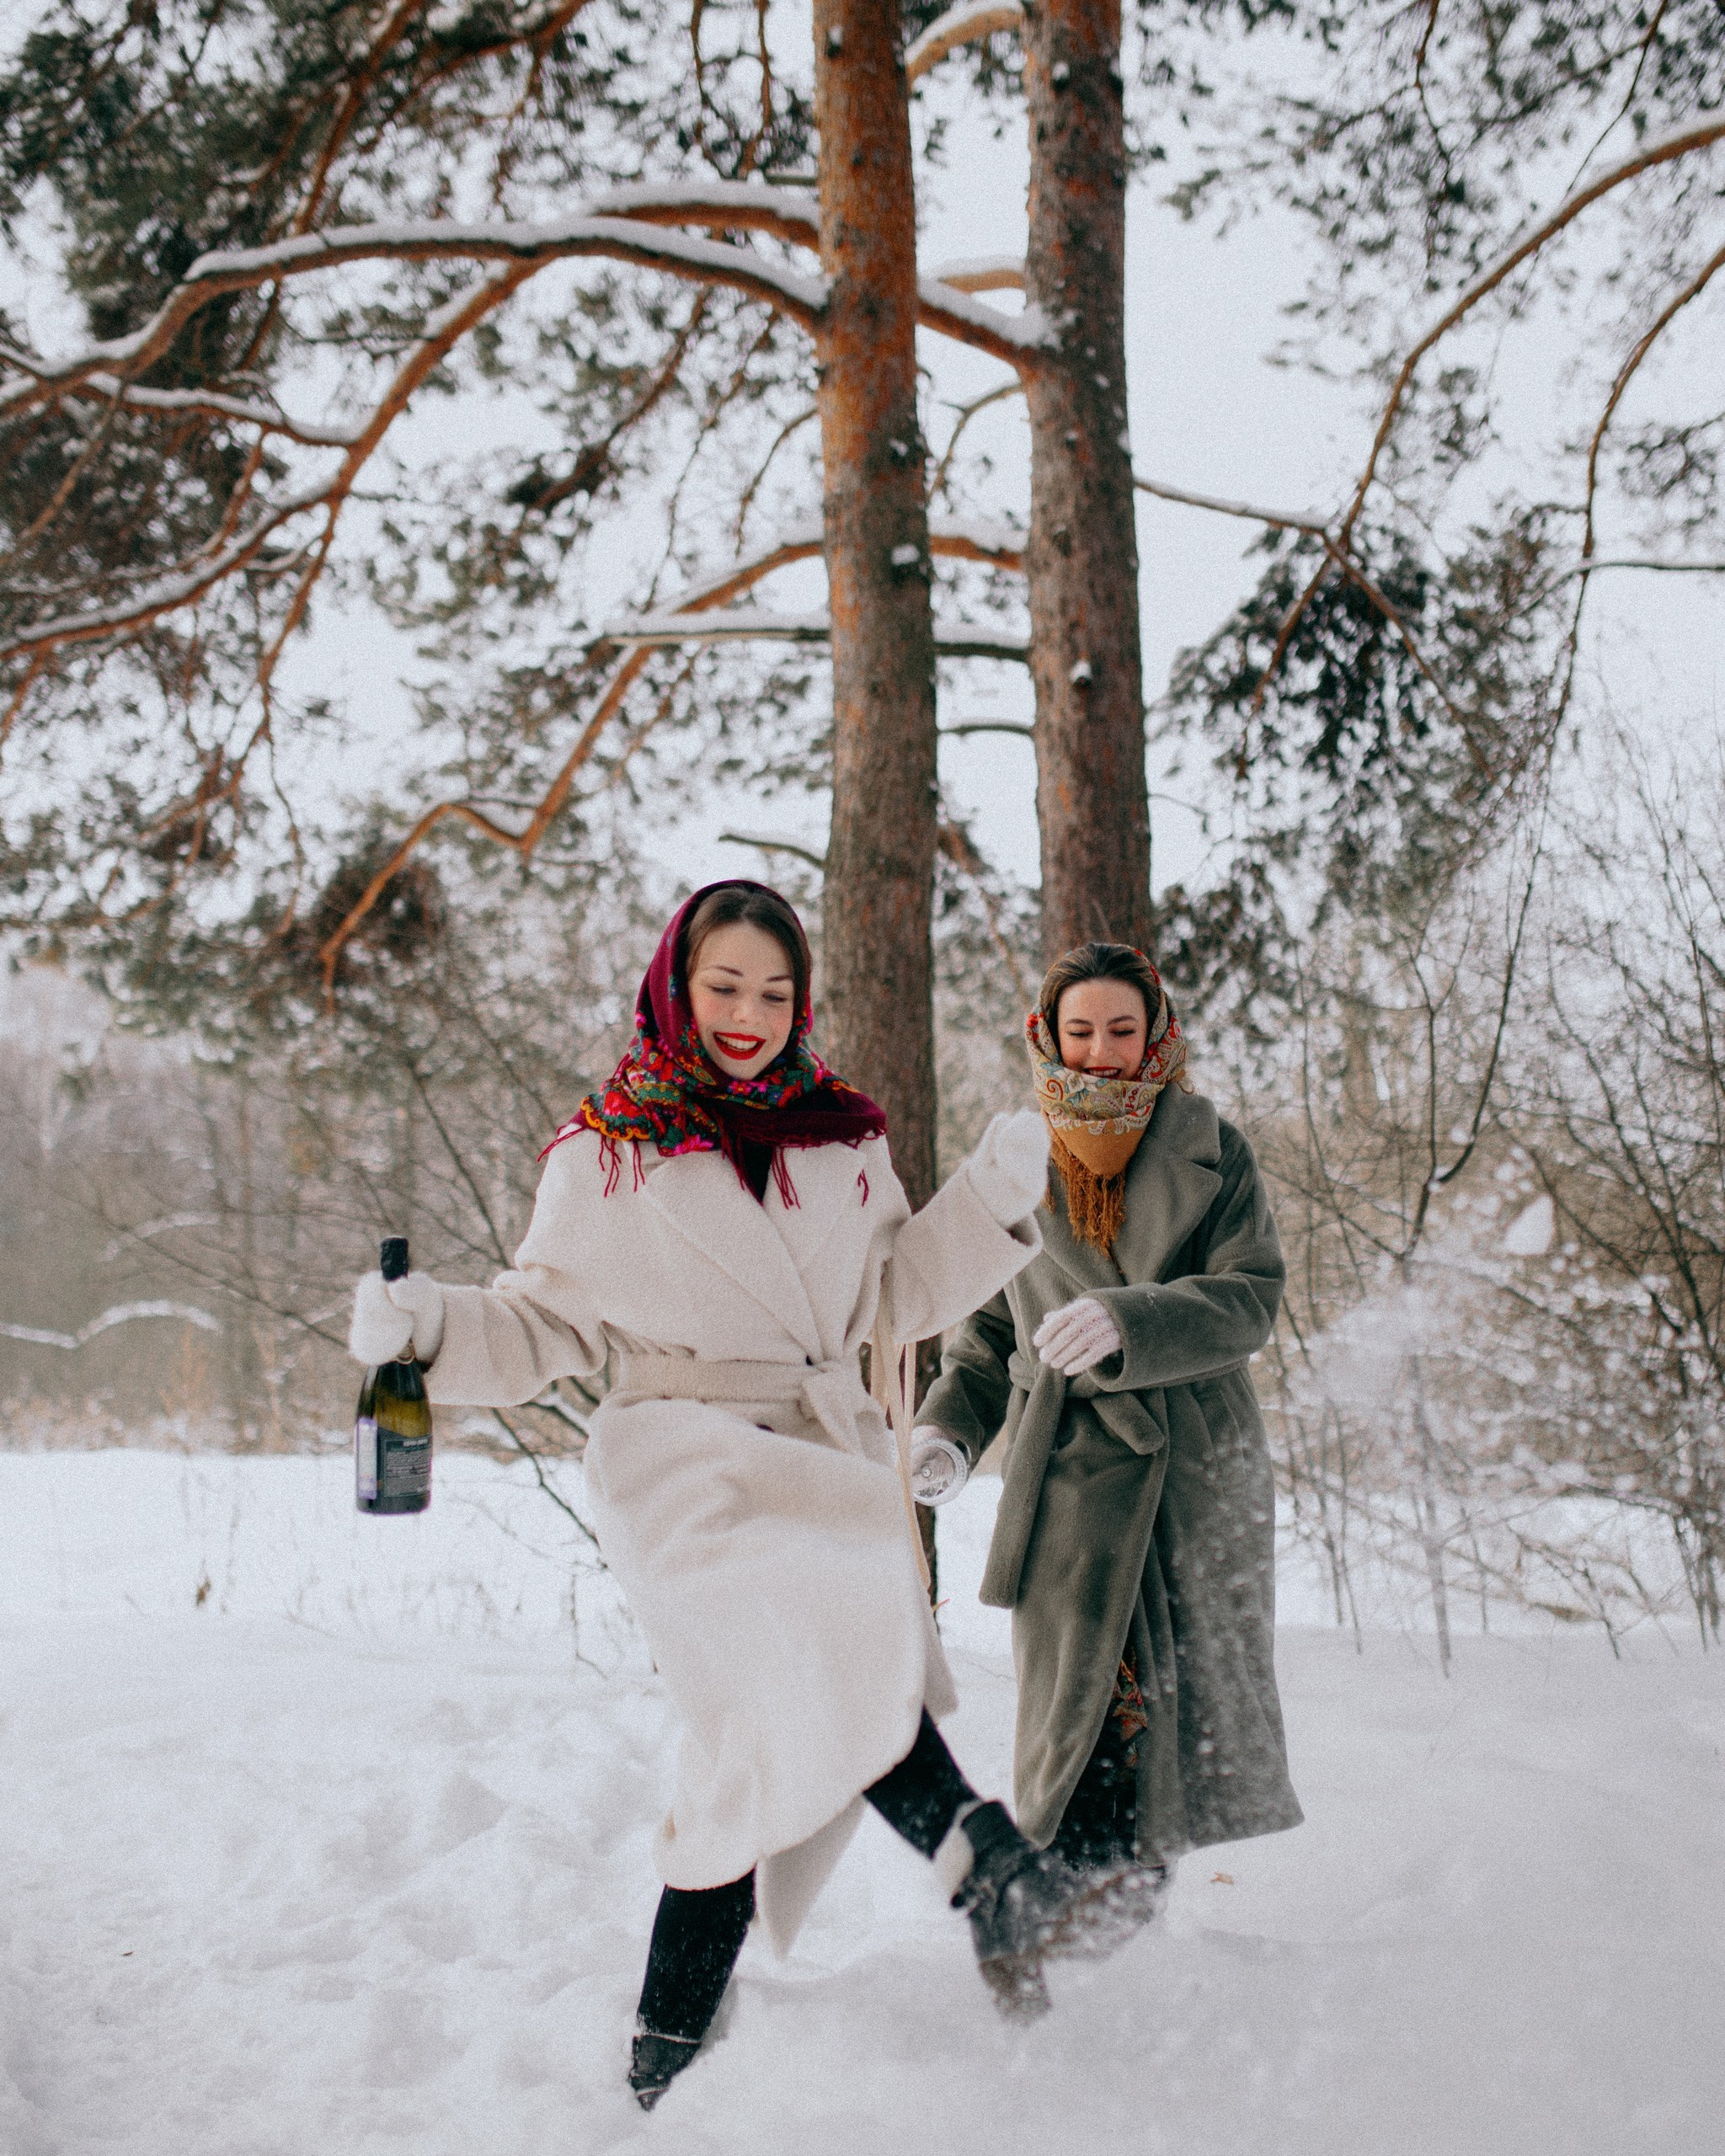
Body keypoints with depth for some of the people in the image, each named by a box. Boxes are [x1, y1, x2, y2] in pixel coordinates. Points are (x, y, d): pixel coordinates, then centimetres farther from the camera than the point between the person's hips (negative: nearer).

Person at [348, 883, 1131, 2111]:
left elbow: (894, 1298, 20)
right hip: (683, 1455, -4)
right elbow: (548, 1328, 10)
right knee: (817, 1610, -35)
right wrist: (432, 1327, -7)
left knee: (774, 1757, -3)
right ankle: (986, 1866, -36)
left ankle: (669, 2059, 8)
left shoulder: (841, 1140, 17)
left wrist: (994, 1199, 8)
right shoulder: (610, 1155, 6)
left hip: (826, 1462, 4)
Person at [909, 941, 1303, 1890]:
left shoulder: (1213, 1154, 5)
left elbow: (1251, 1298, -7)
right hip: (1069, 1466, 1)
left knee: (1195, 1703, -1)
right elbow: (990, 1325, 17)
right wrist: (948, 1427, 1)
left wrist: (1128, 1322, -23)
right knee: (1082, 1699, -8)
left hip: (1196, 1465, 0)